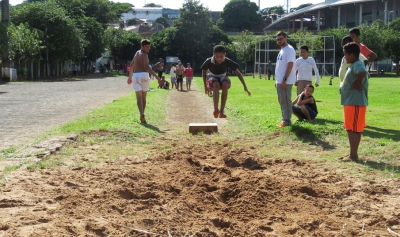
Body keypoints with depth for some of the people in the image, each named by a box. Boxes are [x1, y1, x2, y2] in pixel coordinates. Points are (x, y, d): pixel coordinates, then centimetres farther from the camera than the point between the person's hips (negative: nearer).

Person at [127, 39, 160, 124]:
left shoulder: (137, 53, 18)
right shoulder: (144, 54, -5)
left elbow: (131, 65, 27)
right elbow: (147, 67, -20)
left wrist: (130, 76, 38)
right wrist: (156, 76, -25)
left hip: (135, 76, 5)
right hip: (143, 75, -5)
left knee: (139, 98, -3)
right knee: (144, 97, 11)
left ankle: (142, 114, -24)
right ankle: (142, 116, 16)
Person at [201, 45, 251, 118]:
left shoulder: (228, 62, -22)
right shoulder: (209, 61, -22)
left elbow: (238, 73, -14)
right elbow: (204, 71, -2)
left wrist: (245, 87, -15)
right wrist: (205, 86, -2)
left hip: (222, 77, 1)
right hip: (212, 77, -1)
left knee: (225, 85, -34)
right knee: (216, 85, -37)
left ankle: (222, 111, -31)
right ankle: (216, 109, -49)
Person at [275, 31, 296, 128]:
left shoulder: (289, 49, -11)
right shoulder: (282, 50, 19)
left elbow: (290, 65, -19)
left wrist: (284, 80, -23)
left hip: (286, 81, -10)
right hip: (280, 81, 10)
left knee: (286, 101, -7)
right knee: (282, 101, 13)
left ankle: (287, 121, -4)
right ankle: (285, 120, 19)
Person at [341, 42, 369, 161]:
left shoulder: (357, 65, -16)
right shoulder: (354, 65, 16)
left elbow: (362, 73, -37)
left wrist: (355, 83, -23)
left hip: (354, 102, -11)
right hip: (352, 101, 11)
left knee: (352, 130, -7)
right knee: (355, 130, 13)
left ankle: (353, 155, -3)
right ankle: (353, 154, 19)